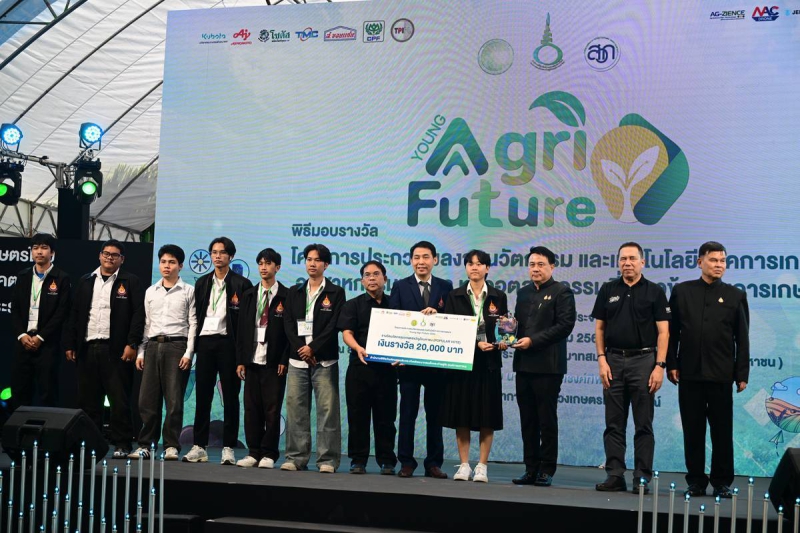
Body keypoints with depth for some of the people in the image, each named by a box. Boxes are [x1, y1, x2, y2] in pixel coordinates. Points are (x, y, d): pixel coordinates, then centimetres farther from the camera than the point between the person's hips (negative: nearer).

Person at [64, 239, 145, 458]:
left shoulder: (130, 282, 3)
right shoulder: (85, 282, 16)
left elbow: (138, 314, -4)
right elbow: (74, 315, 15)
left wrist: (132, 344, -12)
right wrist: (70, 344, 8)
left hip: (116, 349, -4)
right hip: (87, 348, 4)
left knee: (119, 399, -3)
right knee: (87, 400, 7)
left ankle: (122, 445, 2)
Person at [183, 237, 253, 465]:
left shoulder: (241, 284, 0)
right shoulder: (202, 283, 14)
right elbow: (197, 315, 13)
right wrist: (194, 345, 5)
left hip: (228, 342, -4)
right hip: (205, 341, 4)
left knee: (230, 397, 0)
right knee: (202, 396, 5)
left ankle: (228, 448, 6)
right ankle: (199, 447, 11)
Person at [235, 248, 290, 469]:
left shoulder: (286, 296, 0)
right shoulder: (249, 295, 13)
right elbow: (242, 329, 11)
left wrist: (285, 360, -10)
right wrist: (240, 359, 4)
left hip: (274, 361, -4)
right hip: (252, 359, 4)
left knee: (272, 409, -1)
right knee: (251, 408, 5)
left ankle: (268, 454, 7)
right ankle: (253, 453, 13)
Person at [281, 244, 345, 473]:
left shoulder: (336, 292, 4)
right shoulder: (294, 292, 15)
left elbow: (334, 326, -5)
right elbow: (288, 323, 7)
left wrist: (313, 348, -12)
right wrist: (300, 349, -7)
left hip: (324, 359, -3)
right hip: (298, 358, 4)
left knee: (327, 410, -4)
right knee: (296, 409, 3)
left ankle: (328, 460, 0)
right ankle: (296, 458, 10)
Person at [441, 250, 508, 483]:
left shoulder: (498, 297, 6)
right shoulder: (455, 296, 5)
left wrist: (503, 343, -14)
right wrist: (475, 343, -13)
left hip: (489, 362, 0)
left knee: (487, 417, 2)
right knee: (461, 416, 2)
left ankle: (482, 466, 11)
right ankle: (464, 465, 11)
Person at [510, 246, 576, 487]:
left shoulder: (561, 292, -2)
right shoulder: (523, 293, 19)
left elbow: (565, 325, -11)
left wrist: (533, 340, -15)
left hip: (548, 365, -6)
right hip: (524, 364, 6)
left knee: (547, 419, -1)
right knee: (527, 420, 7)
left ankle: (546, 471, 7)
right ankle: (531, 469, 14)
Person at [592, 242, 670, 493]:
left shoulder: (654, 292, 2)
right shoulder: (608, 290, 9)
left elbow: (663, 332, -2)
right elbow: (599, 328, 10)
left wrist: (659, 366, -11)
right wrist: (602, 360, -1)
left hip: (643, 360, -2)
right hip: (613, 361, 3)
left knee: (643, 424, 1)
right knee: (614, 423, 5)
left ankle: (642, 477, 7)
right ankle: (615, 475, 10)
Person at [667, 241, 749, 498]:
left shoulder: (735, 296, 6)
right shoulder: (682, 291, 6)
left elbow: (742, 338, 4)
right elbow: (672, 332, 6)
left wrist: (742, 374, -1)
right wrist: (671, 364, -1)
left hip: (721, 374, -1)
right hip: (689, 373, 1)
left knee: (722, 431, 5)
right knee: (692, 431, 7)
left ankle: (722, 482, 15)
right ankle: (696, 481, 16)